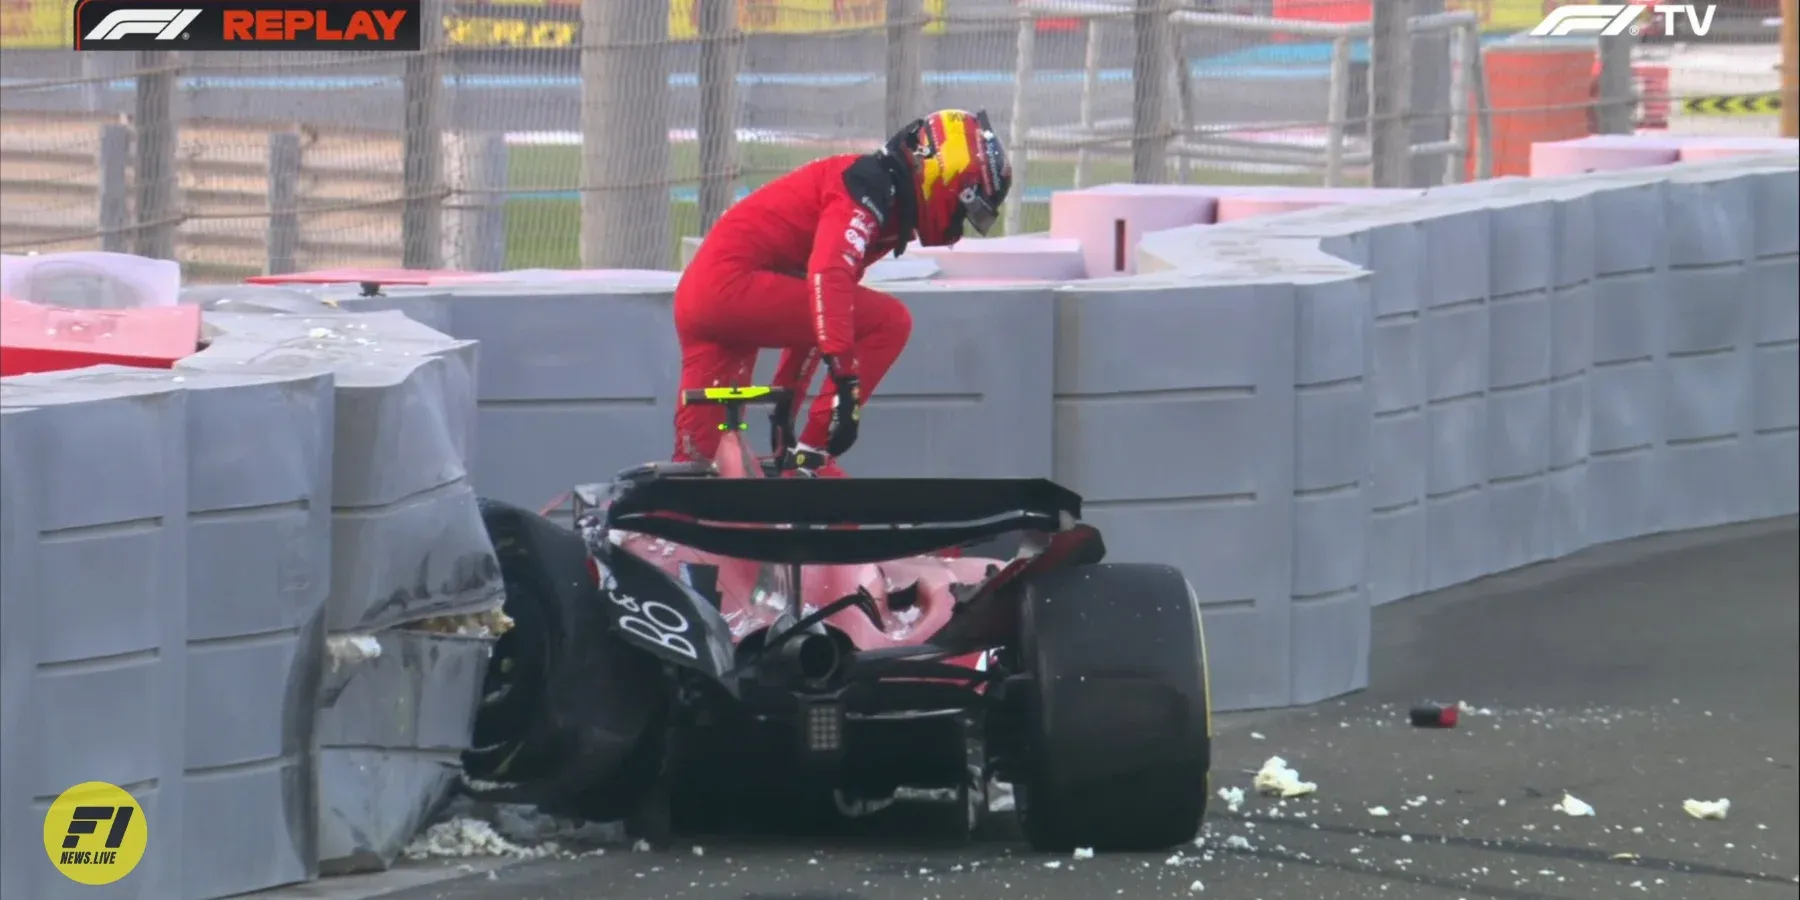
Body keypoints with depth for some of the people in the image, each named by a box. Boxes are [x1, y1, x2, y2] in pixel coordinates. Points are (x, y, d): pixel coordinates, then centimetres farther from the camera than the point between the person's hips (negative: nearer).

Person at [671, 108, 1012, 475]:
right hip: (734, 284, -10)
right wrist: (846, 378, -31)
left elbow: (804, 311, 29)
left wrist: (786, 398, 33)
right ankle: (810, 458, -10)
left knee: (698, 455, 13)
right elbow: (827, 277, -26)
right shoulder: (870, 187, -9)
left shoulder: (878, 197, 21)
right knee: (890, 321, -10)